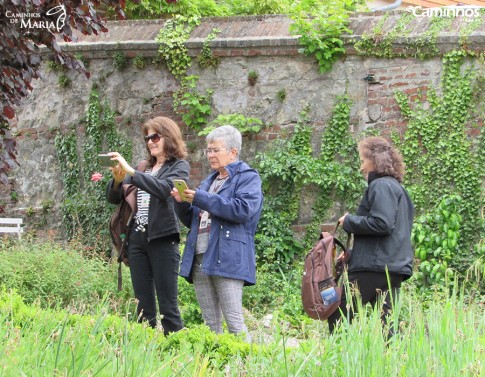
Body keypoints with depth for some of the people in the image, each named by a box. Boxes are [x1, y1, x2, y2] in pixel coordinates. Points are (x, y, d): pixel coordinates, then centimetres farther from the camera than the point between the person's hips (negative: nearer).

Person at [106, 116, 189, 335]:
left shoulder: (179, 167, 3)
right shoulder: (144, 169, 18)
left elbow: (163, 188, -18)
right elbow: (114, 198, 15)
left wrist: (130, 171, -22)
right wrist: (118, 179, -6)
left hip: (162, 239, -6)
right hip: (137, 239, 6)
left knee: (168, 305, -7)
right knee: (143, 307, 5)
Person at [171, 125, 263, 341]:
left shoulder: (247, 177, 1)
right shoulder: (209, 182, 25)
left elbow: (244, 209, -17)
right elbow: (192, 221, 29)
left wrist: (200, 199, -13)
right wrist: (182, 202, 7)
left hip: (228, 260, -8)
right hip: (200, 261, 8)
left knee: (234, 322, -12)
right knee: (210, 325, 7)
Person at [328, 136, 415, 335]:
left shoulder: (381, 186, -8)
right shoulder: (397, 188, 22)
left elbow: (381, 224, -21)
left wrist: (349, 221, -7)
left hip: (374, 266, -10)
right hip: (395, 266, 10)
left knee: (338, 315, -2)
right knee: (387, 320, 6)